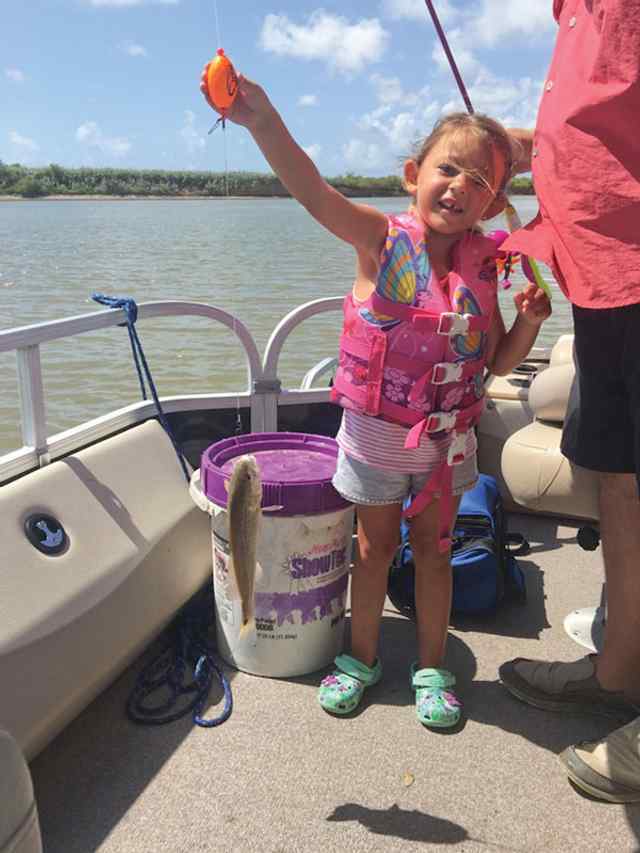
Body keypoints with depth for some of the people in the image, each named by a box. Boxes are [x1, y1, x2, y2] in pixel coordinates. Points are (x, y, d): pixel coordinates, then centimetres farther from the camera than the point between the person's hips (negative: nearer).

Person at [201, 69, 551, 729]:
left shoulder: (487, 265, -3)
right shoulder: (382, 240, -12)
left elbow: (497, 361, 3)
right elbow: (314, 192, -30)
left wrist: (529, 320, -15)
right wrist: (263, 120, -43)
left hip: (448, 437, 2)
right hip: (375, 432, -2)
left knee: (433, 548, 15)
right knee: (375, 545, 13)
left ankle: (430, 667, 34)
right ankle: (361, 657, 36)